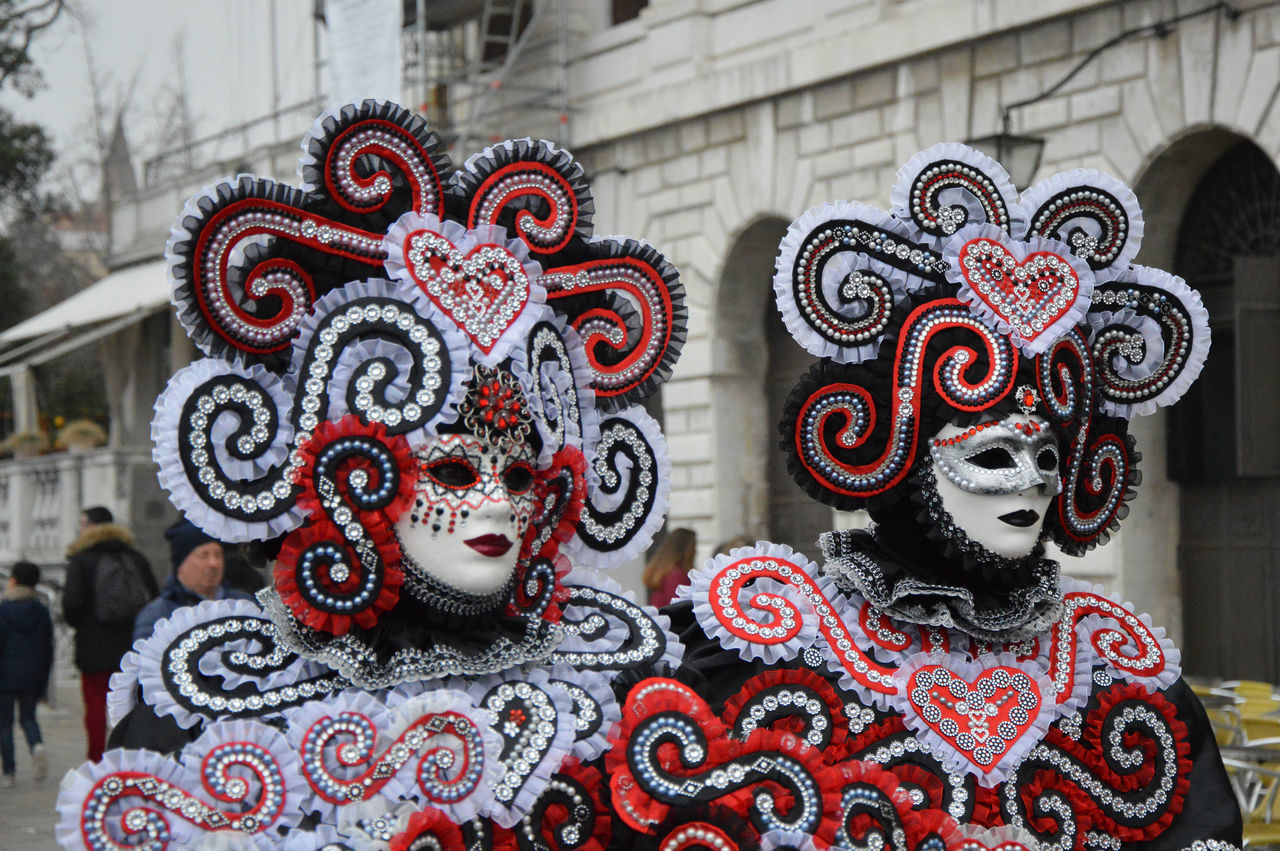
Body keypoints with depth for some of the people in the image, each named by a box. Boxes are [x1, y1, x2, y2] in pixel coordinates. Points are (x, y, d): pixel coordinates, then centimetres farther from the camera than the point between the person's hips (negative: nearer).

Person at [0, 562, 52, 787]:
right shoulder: (42, 612, 4)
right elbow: (48, 650, 7)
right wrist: (43, 682, 15)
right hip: (32, 678, 4)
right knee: (28, 717, 16)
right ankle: (37, 745, -15)